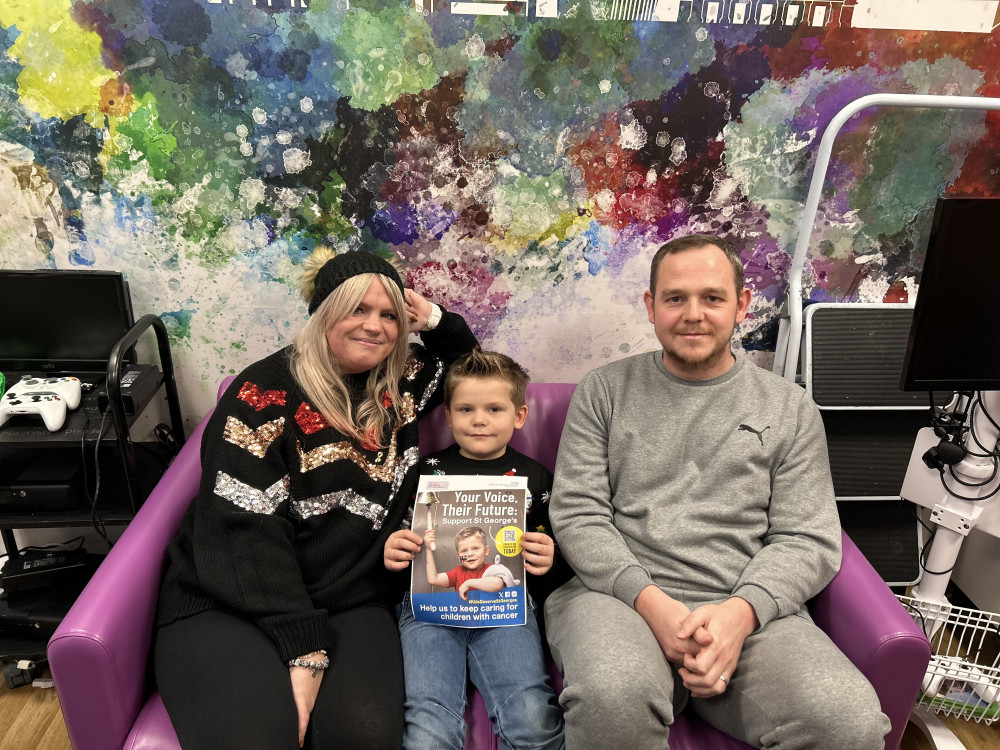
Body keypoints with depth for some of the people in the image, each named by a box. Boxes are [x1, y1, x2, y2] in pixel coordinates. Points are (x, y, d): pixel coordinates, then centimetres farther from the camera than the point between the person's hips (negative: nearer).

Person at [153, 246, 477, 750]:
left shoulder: (401, 384, 9)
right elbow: (243, 533, -14)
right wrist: (303, 648, -20)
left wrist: (436, 320, 7)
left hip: (353, 605, 4)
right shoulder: (265, 394, -7)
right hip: (230, 604, -3)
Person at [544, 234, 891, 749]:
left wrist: (741, 611, -14)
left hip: (749, 607, 2)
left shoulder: (789, 408, 12)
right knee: (611, 701, -34)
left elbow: (807, 538, 6)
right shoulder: (604, 391, 9)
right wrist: (652, 602, -14)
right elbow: (577, 514, 2)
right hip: (620, 594, -1)